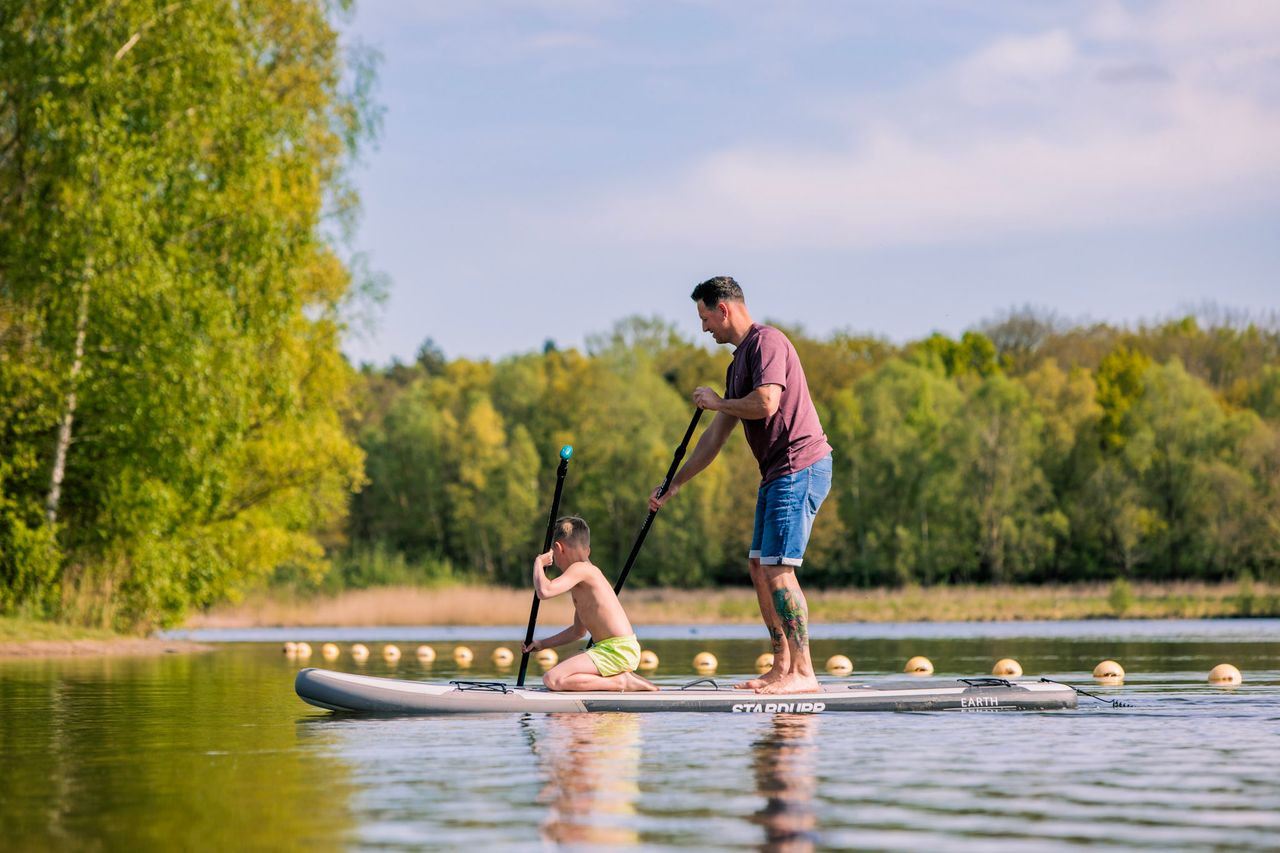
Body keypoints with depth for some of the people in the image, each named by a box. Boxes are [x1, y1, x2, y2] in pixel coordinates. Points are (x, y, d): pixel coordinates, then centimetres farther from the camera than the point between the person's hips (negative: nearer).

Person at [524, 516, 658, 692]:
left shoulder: (580, 569, -10)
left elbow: (544, 591, -25)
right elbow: (578, 631, 30)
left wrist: (538, 562, -6)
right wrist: (543, 644, 29)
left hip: (618, 651, -10)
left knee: (552, 680, -20)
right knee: (557, 671, 22)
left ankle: (621, 682, -13)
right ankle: (622, 676, 10)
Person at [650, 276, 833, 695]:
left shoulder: (766, 341, -9)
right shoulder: (739, 361, 21)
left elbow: (765, 403, -24)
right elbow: (716, 437, 25)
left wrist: (718, 402, -5)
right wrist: (673, 485, 27)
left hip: (801, 467, -10)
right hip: (779, 473, 10)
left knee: (778, 568, -13)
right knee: (759, 566, 10)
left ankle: (803, 673, -13)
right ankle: (782, 666, 13)